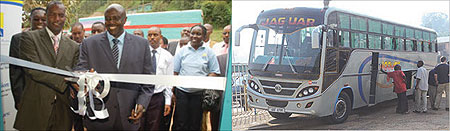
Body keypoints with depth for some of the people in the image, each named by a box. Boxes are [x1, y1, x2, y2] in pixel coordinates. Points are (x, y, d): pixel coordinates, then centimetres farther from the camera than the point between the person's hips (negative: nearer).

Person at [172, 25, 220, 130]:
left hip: (199, 93, -1)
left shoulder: (209, 52, 4)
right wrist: (172, 90, -1)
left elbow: (214, 72, 2)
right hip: (181, 91, 1)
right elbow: (174, 72, 7)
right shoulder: (182, 50, 7)